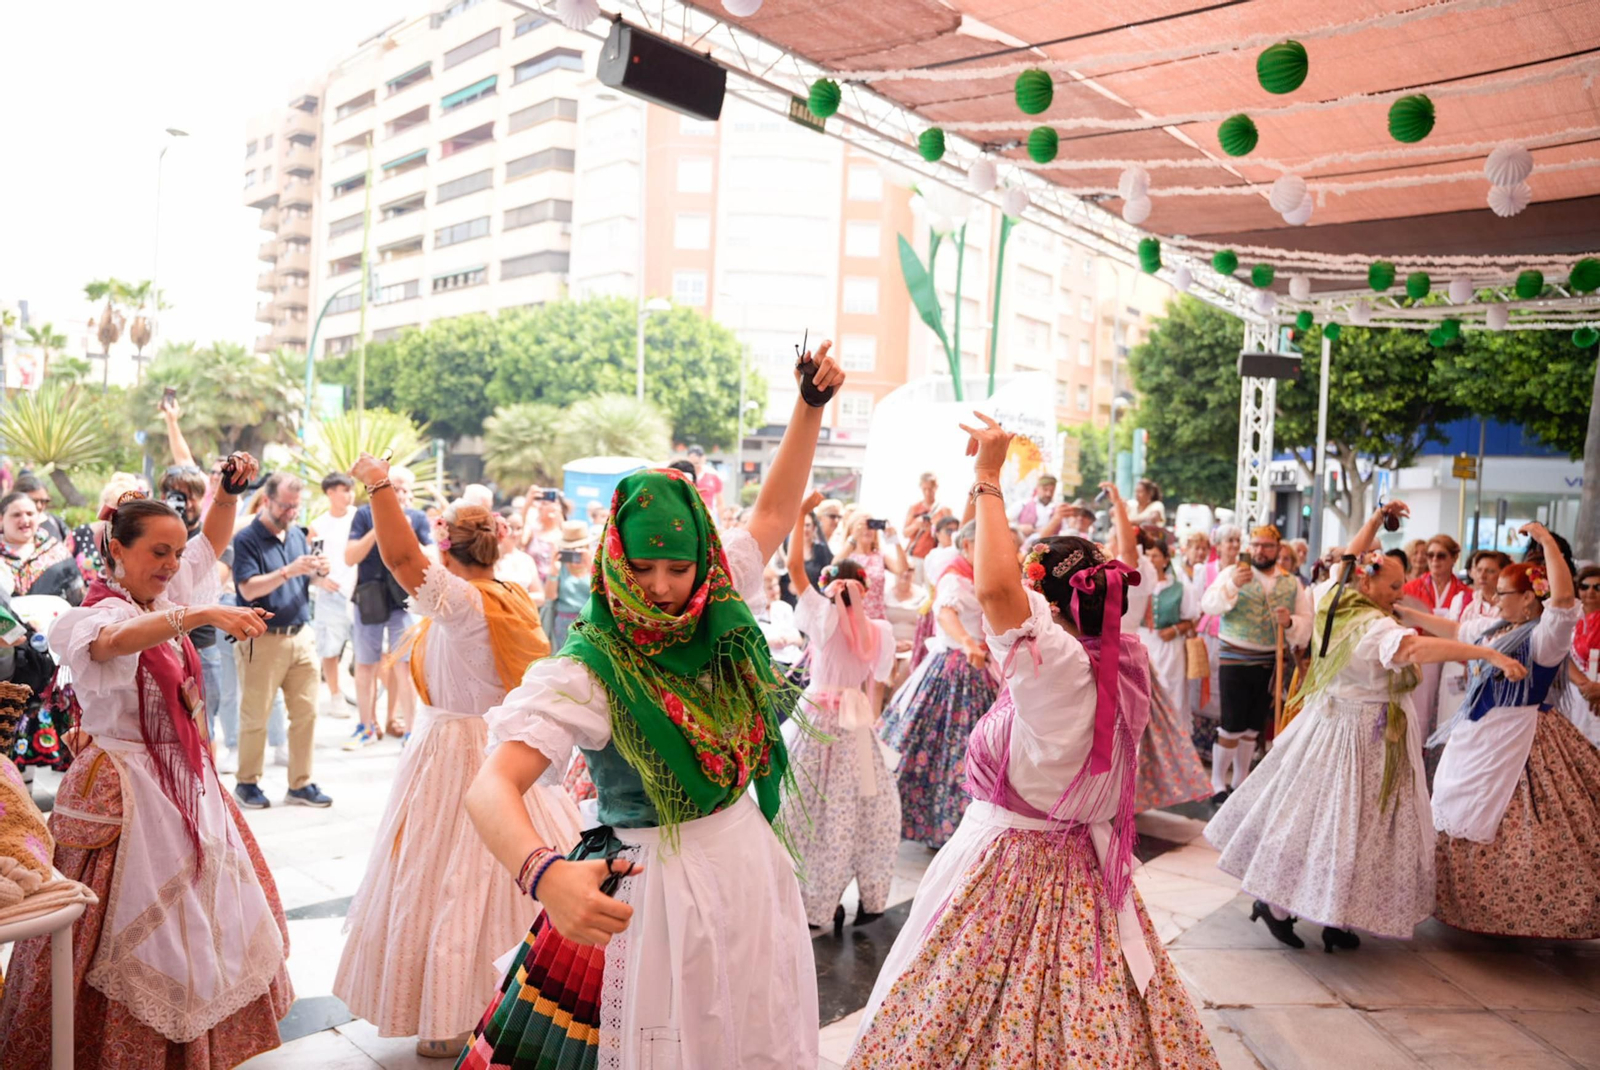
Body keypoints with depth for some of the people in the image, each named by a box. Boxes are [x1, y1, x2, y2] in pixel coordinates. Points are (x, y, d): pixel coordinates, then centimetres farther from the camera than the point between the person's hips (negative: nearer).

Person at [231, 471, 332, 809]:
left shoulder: (297, 534, 11)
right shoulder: (246, 539, -7)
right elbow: (248, 589, -17)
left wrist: (318, 570, -5)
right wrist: (289, 571, -27)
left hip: (301, 635, 5)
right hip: (264, 640, -5)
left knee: (306, 712, 5)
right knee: (255, 717, 5)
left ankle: (301, 784, 14)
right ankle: (247, 782, 20)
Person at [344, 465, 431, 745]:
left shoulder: (418, 518, 1)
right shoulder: (365, 515, 0)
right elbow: (350, 557, -6)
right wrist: (378, 529, -16)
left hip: (404, 600, -1)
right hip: (369, 600, 1)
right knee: (365, 664, 10)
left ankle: (407, 727, 2)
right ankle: (367, 726, 24)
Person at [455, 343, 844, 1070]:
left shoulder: (722, 617, -3)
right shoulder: (585, 672, -20)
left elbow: (774, 511, 9)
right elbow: (490, 788, -31)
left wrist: (811, 405, 5)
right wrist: (545, 874, -51)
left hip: (748, 868, 6)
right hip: (648, 892, -5)